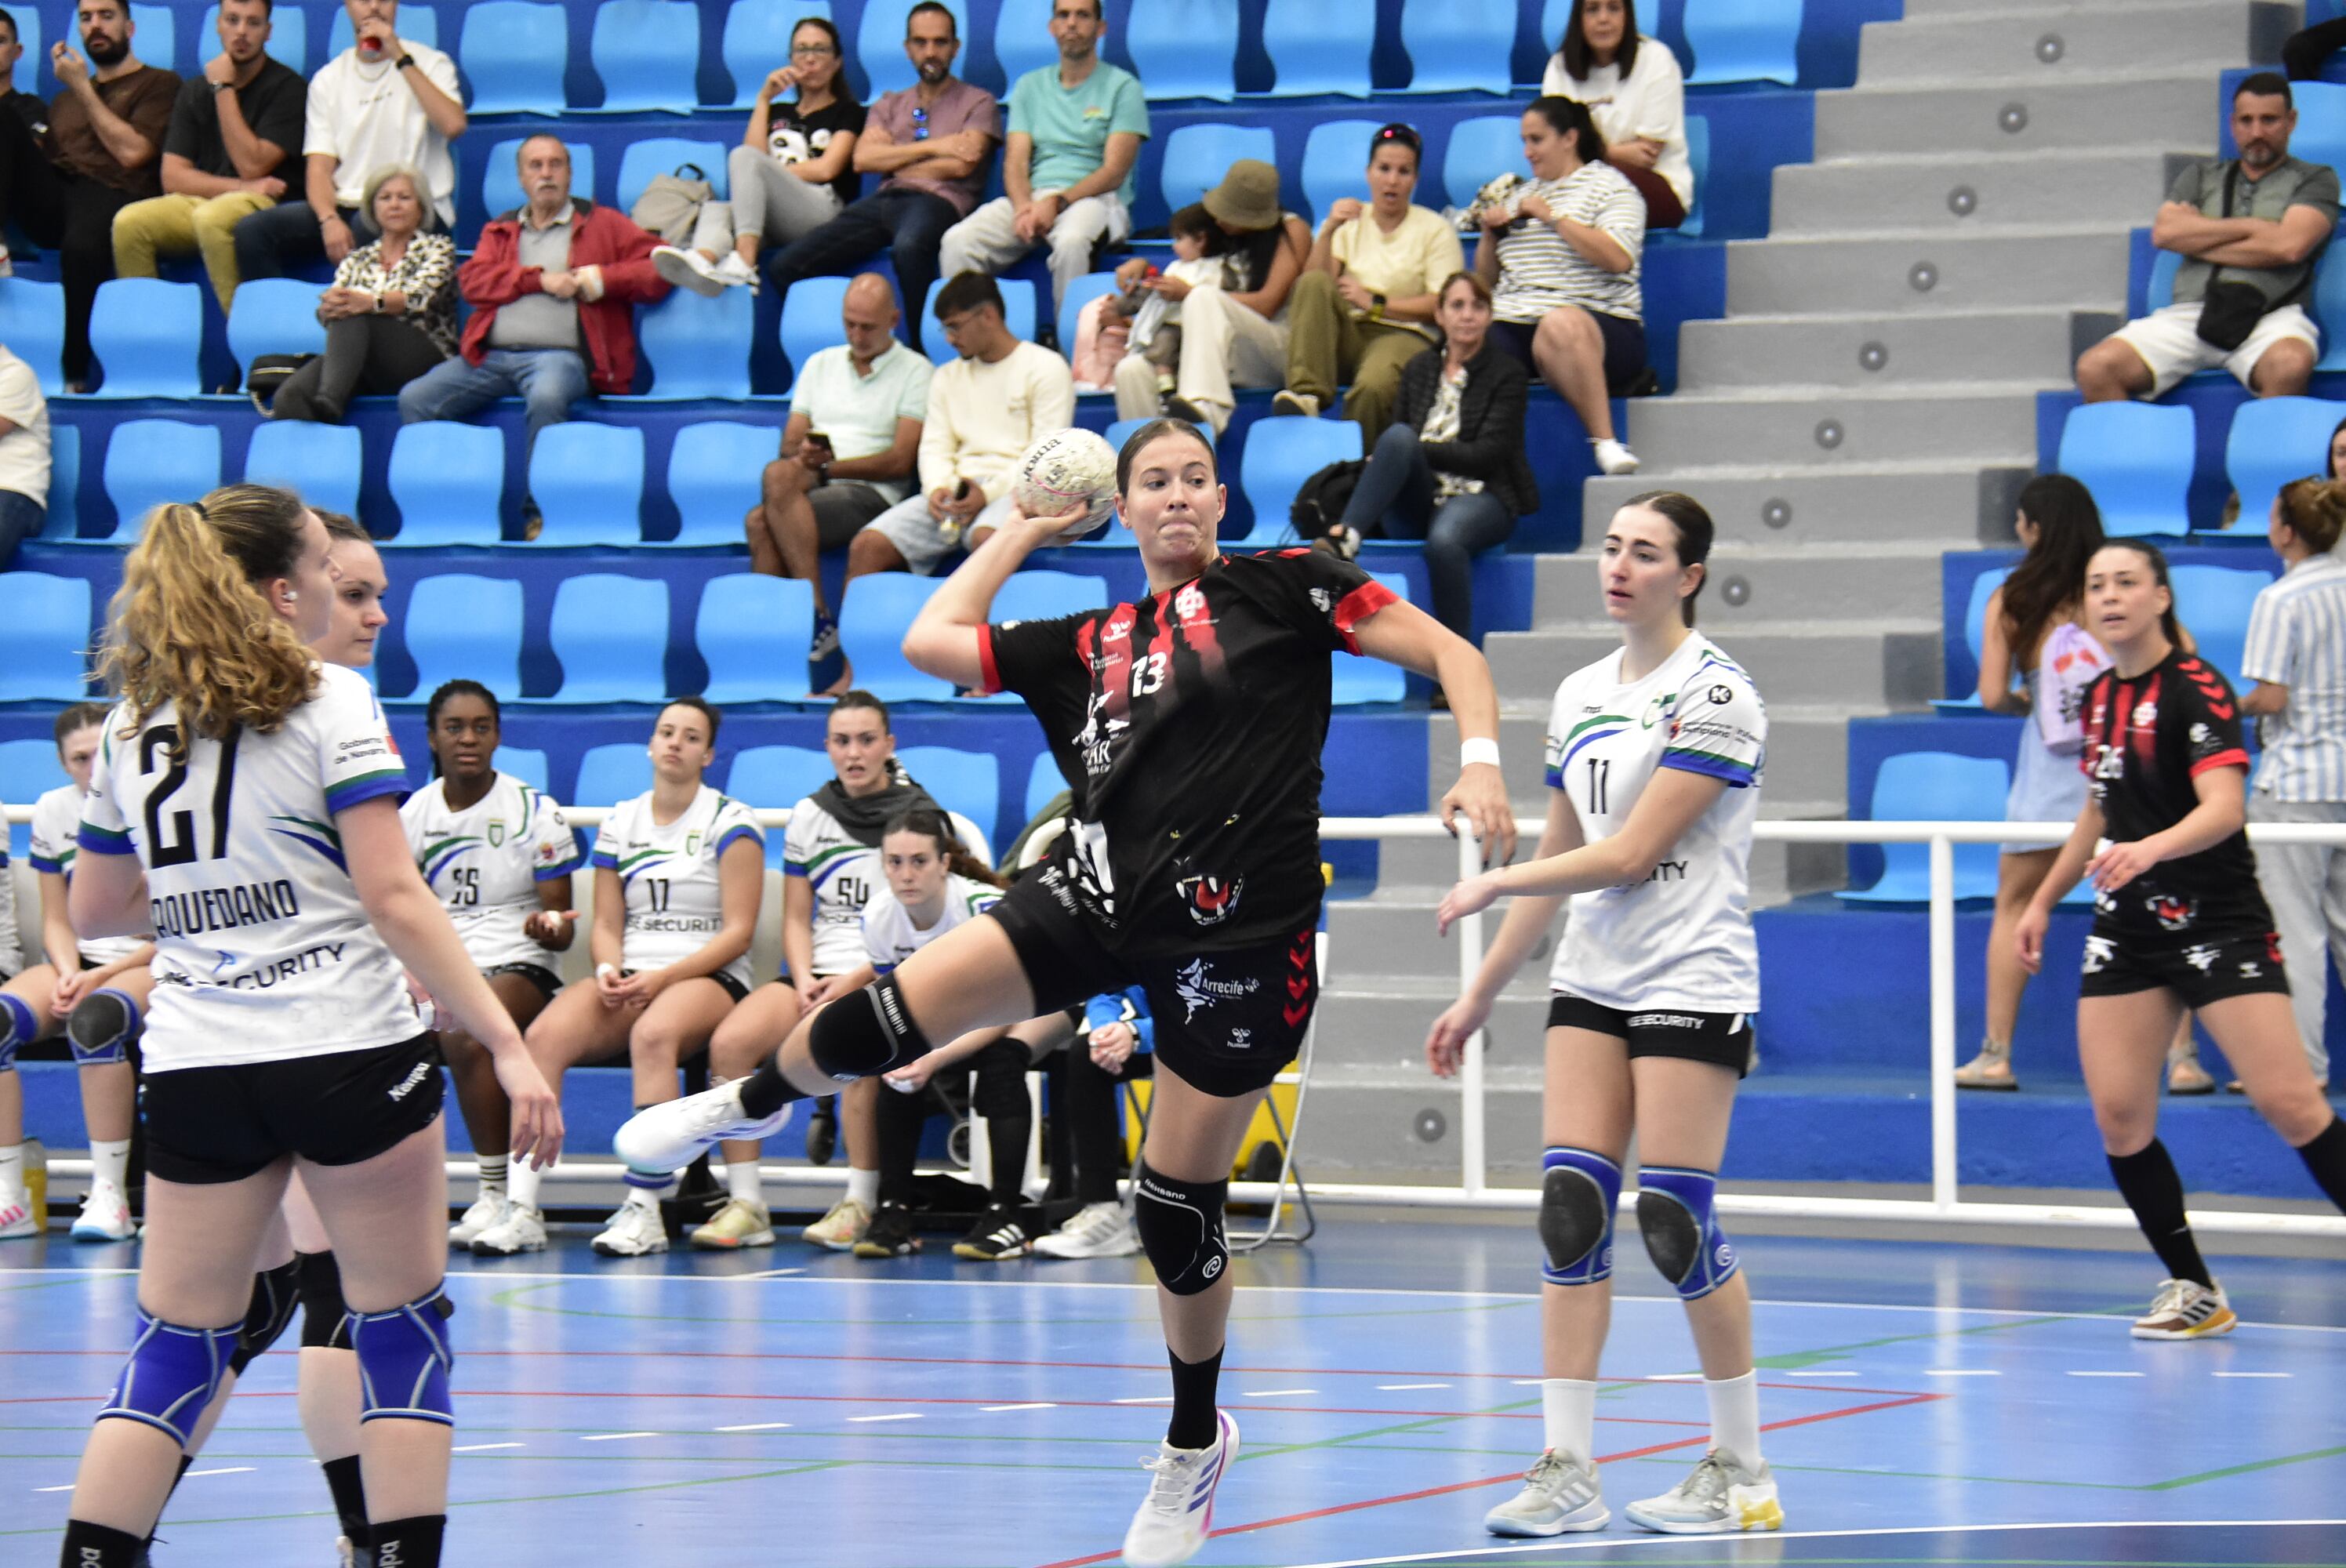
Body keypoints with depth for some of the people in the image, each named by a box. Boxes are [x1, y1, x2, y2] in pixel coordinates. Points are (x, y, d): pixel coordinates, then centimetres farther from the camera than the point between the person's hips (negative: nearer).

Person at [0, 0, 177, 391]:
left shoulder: (159, 84, 16)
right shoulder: (66, 97, 34)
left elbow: (131, 152, -1)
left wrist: (82, 88, 4)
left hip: (112, 195, -5)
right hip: (53, 199, 5)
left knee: (81, 245, -42)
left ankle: (76, 373, -32)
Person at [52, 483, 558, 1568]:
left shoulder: (133, 724, 10)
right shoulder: (328, 703, -6)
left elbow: (94, 909, 18)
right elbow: (394, 900, -13)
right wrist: (510, 1048, -13)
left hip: (195, 1066, 5)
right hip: (346, 1053, -5)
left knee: (174, 1346, 9)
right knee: (402, 1326, 6)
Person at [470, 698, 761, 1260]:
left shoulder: (731, 823, 2)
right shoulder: (621, 822, 16)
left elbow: (738, 931, -5)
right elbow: (606, 924, 14)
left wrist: (662, 979, -16)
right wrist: (610, 971, -9)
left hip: (708, 977, -4)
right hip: (628, 979, 4)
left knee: (653, 1034, -39)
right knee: (544, 1035, -27)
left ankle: (645, 1210, -39)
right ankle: (522, 1210, -33)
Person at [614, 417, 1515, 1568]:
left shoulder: (1281, 586, 3)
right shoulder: (1091, 644, 14)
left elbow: (1451, 654, 0)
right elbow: (929, 642, 13)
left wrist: (1479, 764, -16)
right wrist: (1020, 528, 20)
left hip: (1239, 929, -3)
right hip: (1100, 894, 3)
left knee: (1178, 1209, 2)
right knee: (888, 1013, -15)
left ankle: (1195, 1443, 27)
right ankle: (749, 1103, 18)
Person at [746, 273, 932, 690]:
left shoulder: (915, 372, 7)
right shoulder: (821, 364, 24)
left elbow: (900, 461, -4)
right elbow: (790, 443, 16)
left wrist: (829, 467, -12)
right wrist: (801, 458, -10)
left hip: (870, 494, -5)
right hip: (809, 487, 5)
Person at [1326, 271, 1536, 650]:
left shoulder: (1507, 376, 6)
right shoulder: (1419, 370, 18)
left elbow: (1487, 455, -5)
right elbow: (1396, 440, 15)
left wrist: (1421, 451, -11)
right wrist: (1404, 450, -8)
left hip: (1480, 498, -3)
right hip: (1420, 500, 3)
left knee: (1445, 538, -40)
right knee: (1399, 436, -29)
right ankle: (1346, 535, -45)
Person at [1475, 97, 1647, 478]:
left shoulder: (1609, 186, 8)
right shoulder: (1519, 196, 28)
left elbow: (1619, 259, -10)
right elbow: (1486, 279, 27)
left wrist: (1553, 217, -8)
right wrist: (1490, 233, 8)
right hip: (1513, 324, 5)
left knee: (1561, 325, -43)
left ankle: (1605, 442, -41)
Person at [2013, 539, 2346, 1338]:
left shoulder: (2196, 688, -12)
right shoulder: (2100, 696, 10)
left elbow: (2224, 806, -25)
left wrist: (2150, 848, -42)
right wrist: (2044, 899, 27)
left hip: (2216, 920, -7)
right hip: (2126, 928, 7)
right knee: (2118, 1114, -3)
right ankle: (2191, 1289, 7)